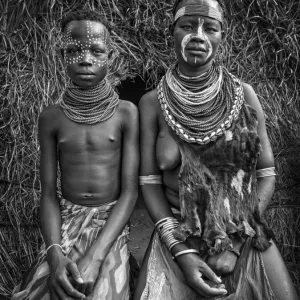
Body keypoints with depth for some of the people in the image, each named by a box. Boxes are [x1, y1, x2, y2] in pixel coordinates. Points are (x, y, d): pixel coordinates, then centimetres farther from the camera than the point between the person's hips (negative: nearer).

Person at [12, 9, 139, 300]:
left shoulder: (126, 113, -6)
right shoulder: (51, 118, -1)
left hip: (111, 224, -1)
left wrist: (95, 257, -21)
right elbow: (48, 193, -1)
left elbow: (129, 191, -9)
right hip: (65, 223, 2)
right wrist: (55, 254, -18)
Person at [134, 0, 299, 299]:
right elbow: (150, 181, -4)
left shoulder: (243, 95, -3)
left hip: (245, 237, 1)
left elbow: (266, 174, -1)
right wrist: (182, 253, -14)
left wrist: (235, 243, -11)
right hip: (177, 238, -1)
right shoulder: (152, 103, -4)